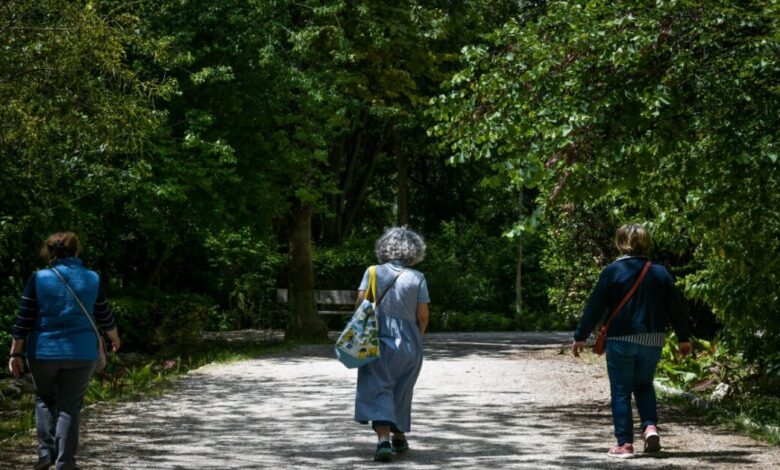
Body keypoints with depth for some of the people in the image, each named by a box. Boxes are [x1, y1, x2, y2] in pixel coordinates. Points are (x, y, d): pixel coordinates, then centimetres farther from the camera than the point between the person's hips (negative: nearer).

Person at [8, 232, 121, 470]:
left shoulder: (38, 279, -5)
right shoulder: (92, 280, 1)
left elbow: (23, 321, -5)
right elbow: (105, 318, 12)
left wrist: (16, 353, 2)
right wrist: (115, 338, 31)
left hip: (43, 353, 0)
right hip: (81, 354, 0)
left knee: (45, 400, 19)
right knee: (69, 407, 6)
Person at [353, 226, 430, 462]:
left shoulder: (374, 272, -1)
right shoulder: (417, 278, -2)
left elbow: (361, 303, -6)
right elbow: (423, 315, -3)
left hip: (379, 341, -1)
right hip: (408, 343, 1)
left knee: (379, 389, -4)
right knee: (401, 391, 17)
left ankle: (383, 439, -22)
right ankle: (399, 437, 31)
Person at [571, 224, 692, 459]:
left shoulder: (612, 271, -7)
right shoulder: (660, 272, 3)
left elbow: (595, 307, -7)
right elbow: (676, 307, 8)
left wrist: (580, 337, 1)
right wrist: (683, 338, 20)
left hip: (621, 341, -4)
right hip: (652, 340, 4)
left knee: (621, 391, 5)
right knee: (644, 385, 22)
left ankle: (624, 444, 3)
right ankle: (650, 427, 1)